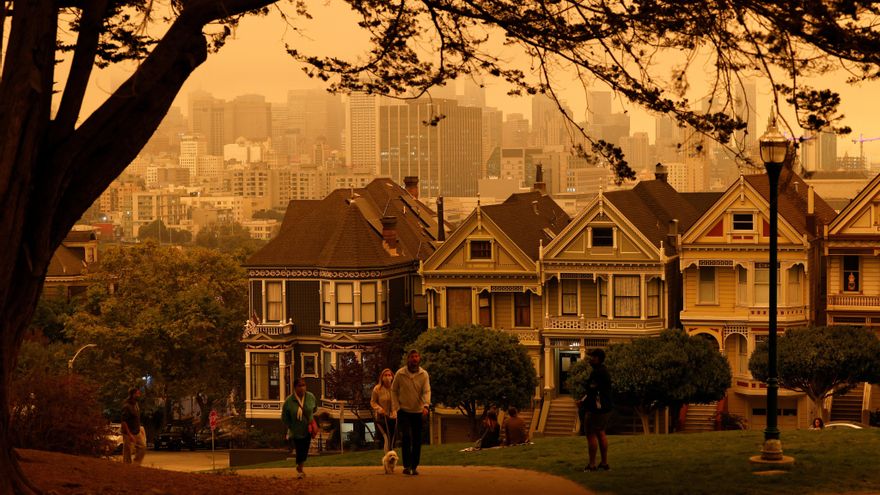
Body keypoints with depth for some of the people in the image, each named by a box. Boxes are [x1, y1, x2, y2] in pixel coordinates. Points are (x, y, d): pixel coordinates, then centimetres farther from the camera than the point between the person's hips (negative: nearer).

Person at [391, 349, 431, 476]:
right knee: (406, 436, -16)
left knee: (417, 440, 4)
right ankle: (406, 465, -13)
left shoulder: (424, 374, -3)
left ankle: (414, 466, 15)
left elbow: (427, 391, -12)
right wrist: (396, 407, -5)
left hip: (418, 412, 2)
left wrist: (426, 406, -28)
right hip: (403, 411, -2)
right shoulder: (400, 374, -5)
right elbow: (394, 390, 5)